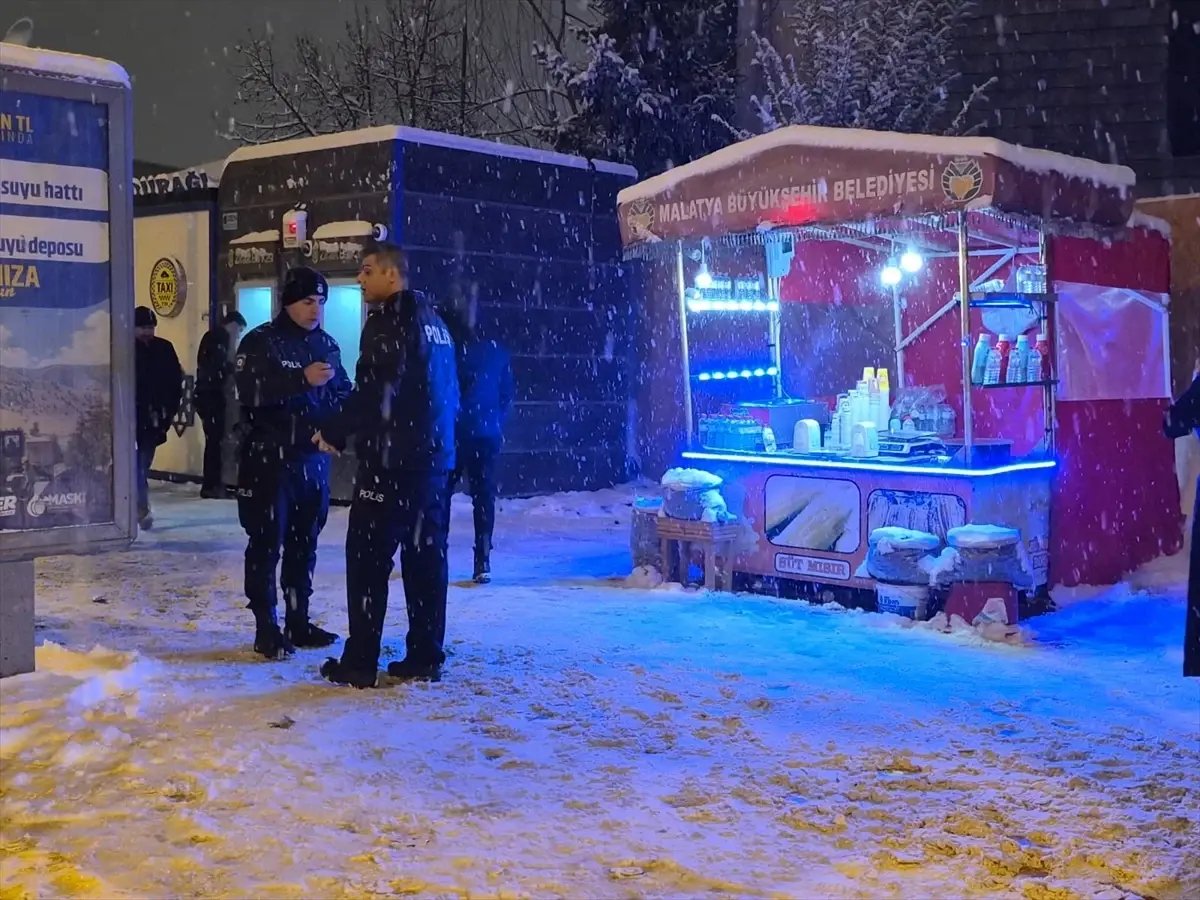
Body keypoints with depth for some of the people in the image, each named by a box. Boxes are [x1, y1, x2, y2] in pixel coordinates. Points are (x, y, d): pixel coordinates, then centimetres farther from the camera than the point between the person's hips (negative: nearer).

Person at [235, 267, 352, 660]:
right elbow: (249, 391, -22)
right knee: (266, 543, -3)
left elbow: (343, 394, 17)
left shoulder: (326, 344, 11)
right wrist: (302, 379, -28)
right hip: (268, 459, -6)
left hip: (312, 458, 6)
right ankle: (266, 627, 3)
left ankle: (298, 621, 21)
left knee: (304, 543, 11)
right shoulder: (260, 342, -7)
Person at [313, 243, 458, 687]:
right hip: (435, 461, 8)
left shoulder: (388, 321, -11)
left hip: (391, 462, -8)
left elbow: (371, 392, -17)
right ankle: (425, 657, 13)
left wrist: (333, 432, -5)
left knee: (368, 558, -2)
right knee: (427, 556, 9)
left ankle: (360, 662, 0)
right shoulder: (433, 320, 16)